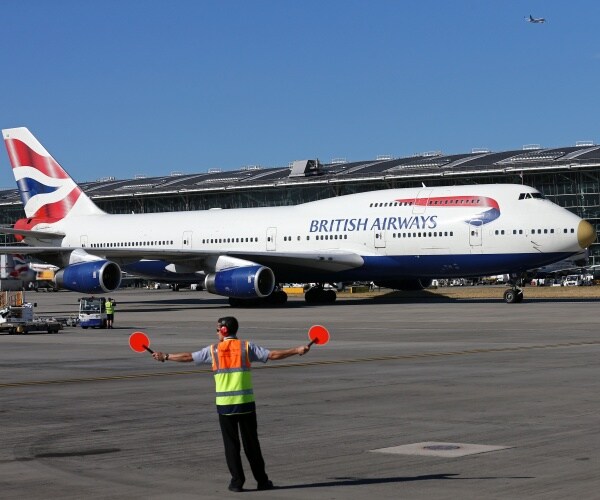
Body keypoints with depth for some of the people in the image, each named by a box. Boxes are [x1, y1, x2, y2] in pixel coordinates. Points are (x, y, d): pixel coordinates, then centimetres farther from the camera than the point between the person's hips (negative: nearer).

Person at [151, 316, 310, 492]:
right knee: (251, 443, 8)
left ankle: (237, 481, 5)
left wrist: (165, 357, 22)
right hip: (245, 403, 0)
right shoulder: (246, 347, 1)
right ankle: (262, 481, 12)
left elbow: (188, 357, 9)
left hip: (224, 404, 0)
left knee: (231, 444, 7)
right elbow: (272, 354, -2)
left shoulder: (213, 350, 3)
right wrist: (297, 351, 5)